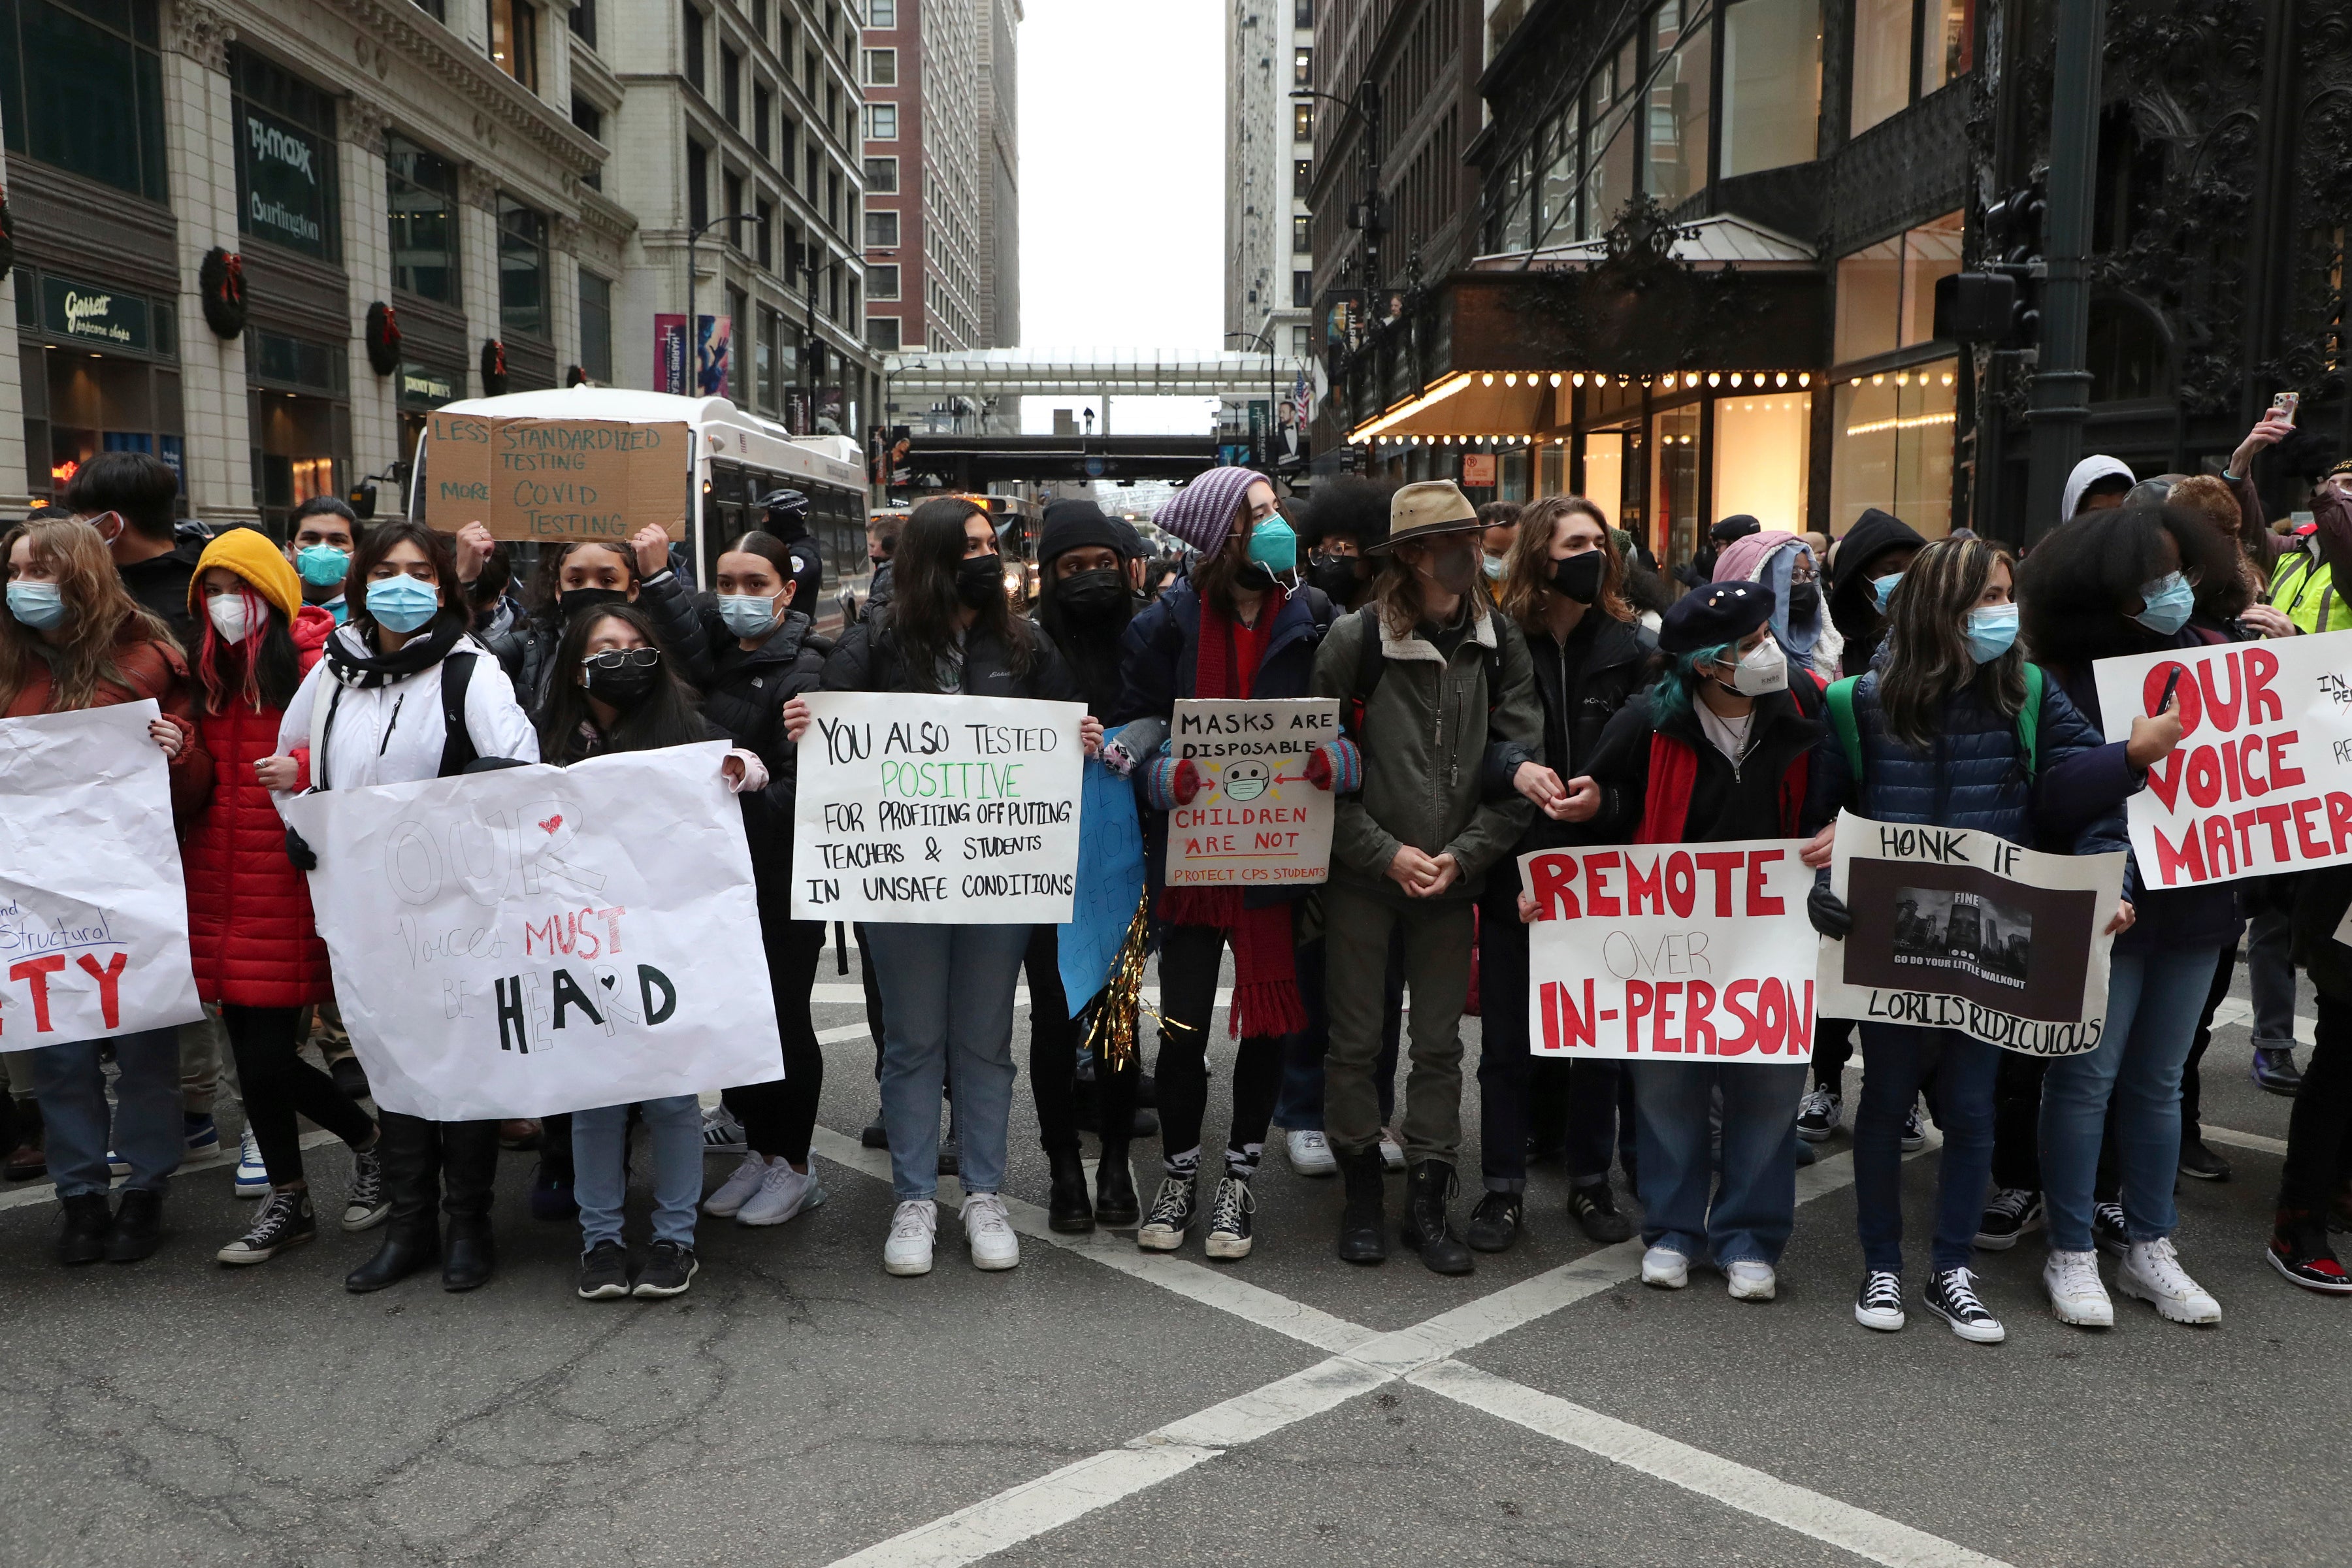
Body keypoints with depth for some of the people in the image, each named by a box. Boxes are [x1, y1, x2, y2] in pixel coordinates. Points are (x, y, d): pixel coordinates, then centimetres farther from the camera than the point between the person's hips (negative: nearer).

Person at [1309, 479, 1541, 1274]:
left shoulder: (1500, 644, 1)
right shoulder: (1355, 639, -8)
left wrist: (1462, 855, -10)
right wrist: (1386, 852, -12)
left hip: (1453, 878, 3)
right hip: (1363, 873, -2)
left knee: (1440, 1042, 9)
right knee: (1355, 1038, 6)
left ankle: (1428, 1201, 21)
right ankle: (1361, 1193, 22)